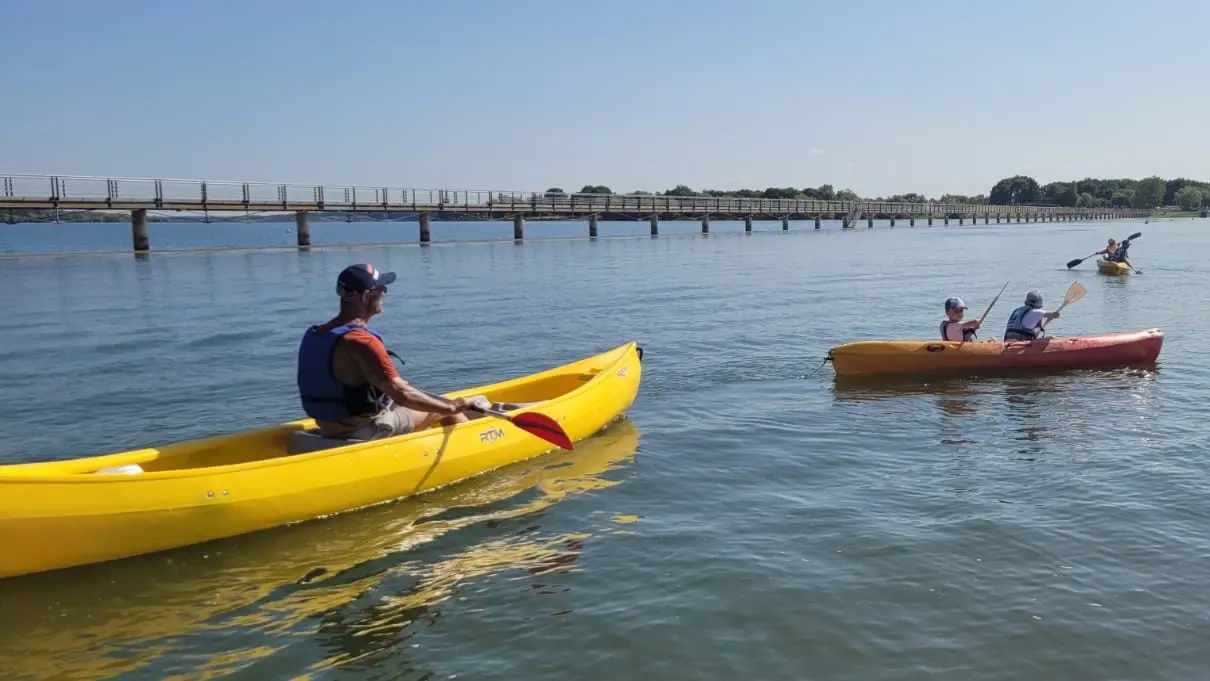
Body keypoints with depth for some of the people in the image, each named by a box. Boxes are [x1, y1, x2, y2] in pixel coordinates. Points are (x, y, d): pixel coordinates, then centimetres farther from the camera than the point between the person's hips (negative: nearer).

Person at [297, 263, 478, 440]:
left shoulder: (314, 334, 2)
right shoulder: (361, 341, -26)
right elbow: (402, 394, -28)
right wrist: (452, 406, -17)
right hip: (364, 433, -9)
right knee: (446, 411, 6)